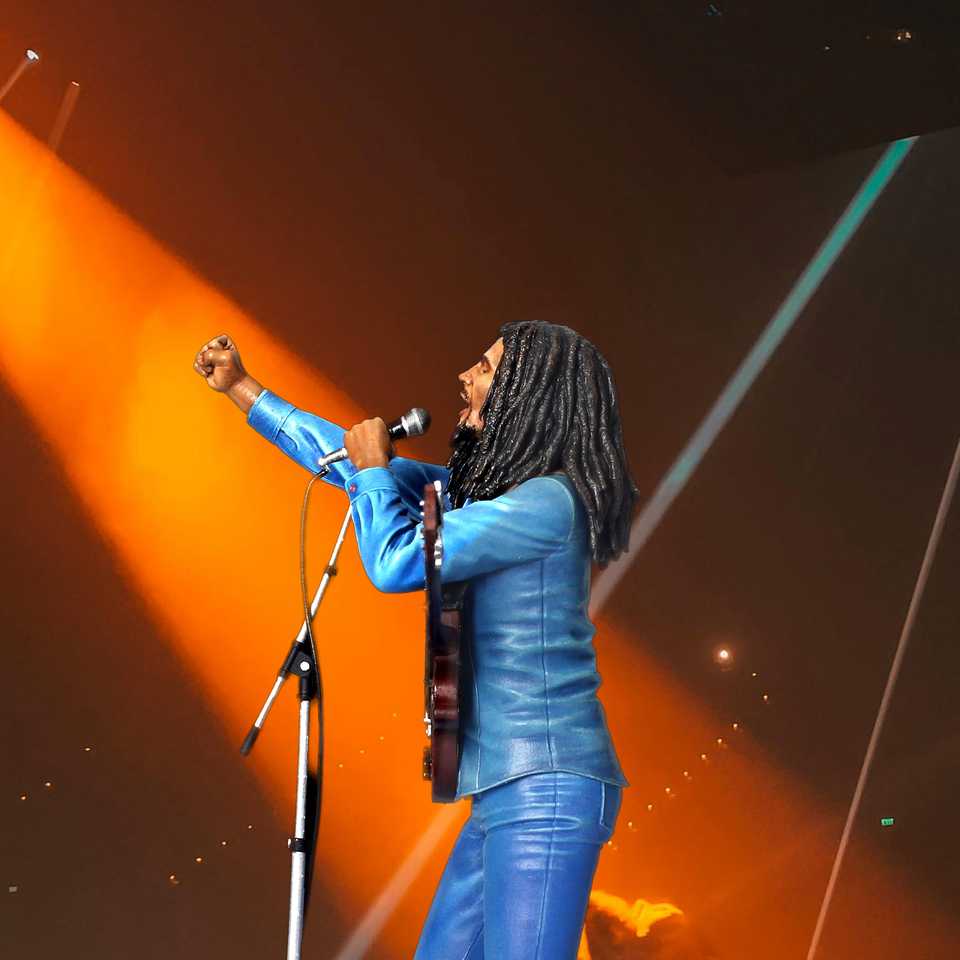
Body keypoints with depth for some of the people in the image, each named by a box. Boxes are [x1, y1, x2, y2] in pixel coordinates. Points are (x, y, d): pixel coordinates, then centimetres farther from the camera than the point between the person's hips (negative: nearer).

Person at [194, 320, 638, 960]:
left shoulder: (549, 499, -13)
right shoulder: (482, 489, 14)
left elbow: (395, 562, -15)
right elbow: (355, 463, 24)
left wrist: (374, 469, 3)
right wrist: (243, 389, 30)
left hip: (548, 791, -9)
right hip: (507, 792, 9)